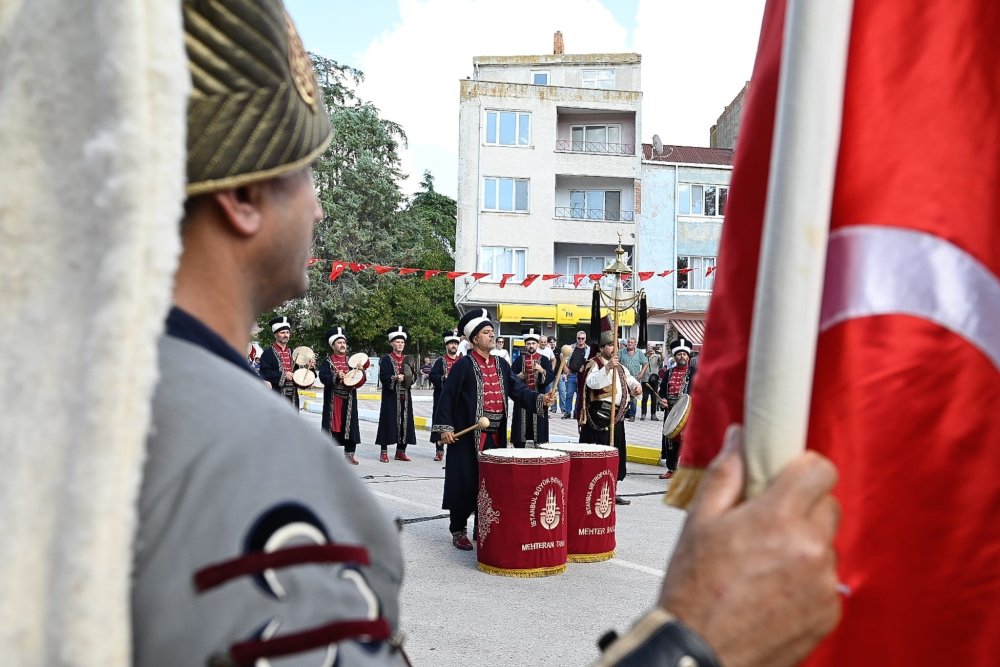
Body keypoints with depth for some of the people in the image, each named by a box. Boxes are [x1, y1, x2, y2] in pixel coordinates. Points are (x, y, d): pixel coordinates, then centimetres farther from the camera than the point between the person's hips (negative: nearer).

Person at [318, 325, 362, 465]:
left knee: (350, 423, 1)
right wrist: (336, 377, -25)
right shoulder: (328, 362, 2)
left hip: (348, 399, 3)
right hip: (333, 399, -3)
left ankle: (350, 453, 9)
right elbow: (323, 377, -11)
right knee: (332, 423, -1)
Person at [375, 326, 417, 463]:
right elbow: (383, 377, -10)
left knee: (405, 422, 6)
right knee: (389, 422, -5)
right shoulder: (386, 359, -2)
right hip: (391, 396, -5)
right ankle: (384, 452, 2)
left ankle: (401, 451, 15)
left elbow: (414, 375, 11)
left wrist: (408, 378, -9)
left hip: (405, 396, 5)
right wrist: (395, 378, -23)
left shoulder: (407, 359, 14)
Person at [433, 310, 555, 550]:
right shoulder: (463, 365, -6)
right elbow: (447, 396, -7)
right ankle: (458, 531, 14)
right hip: (467, 436, -5)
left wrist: (539, 399, -13)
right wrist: (444, 427, -14)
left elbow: (518, 390, 4)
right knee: (465, 483, 0)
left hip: (495, 435, 5)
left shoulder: (501, 364, 11)